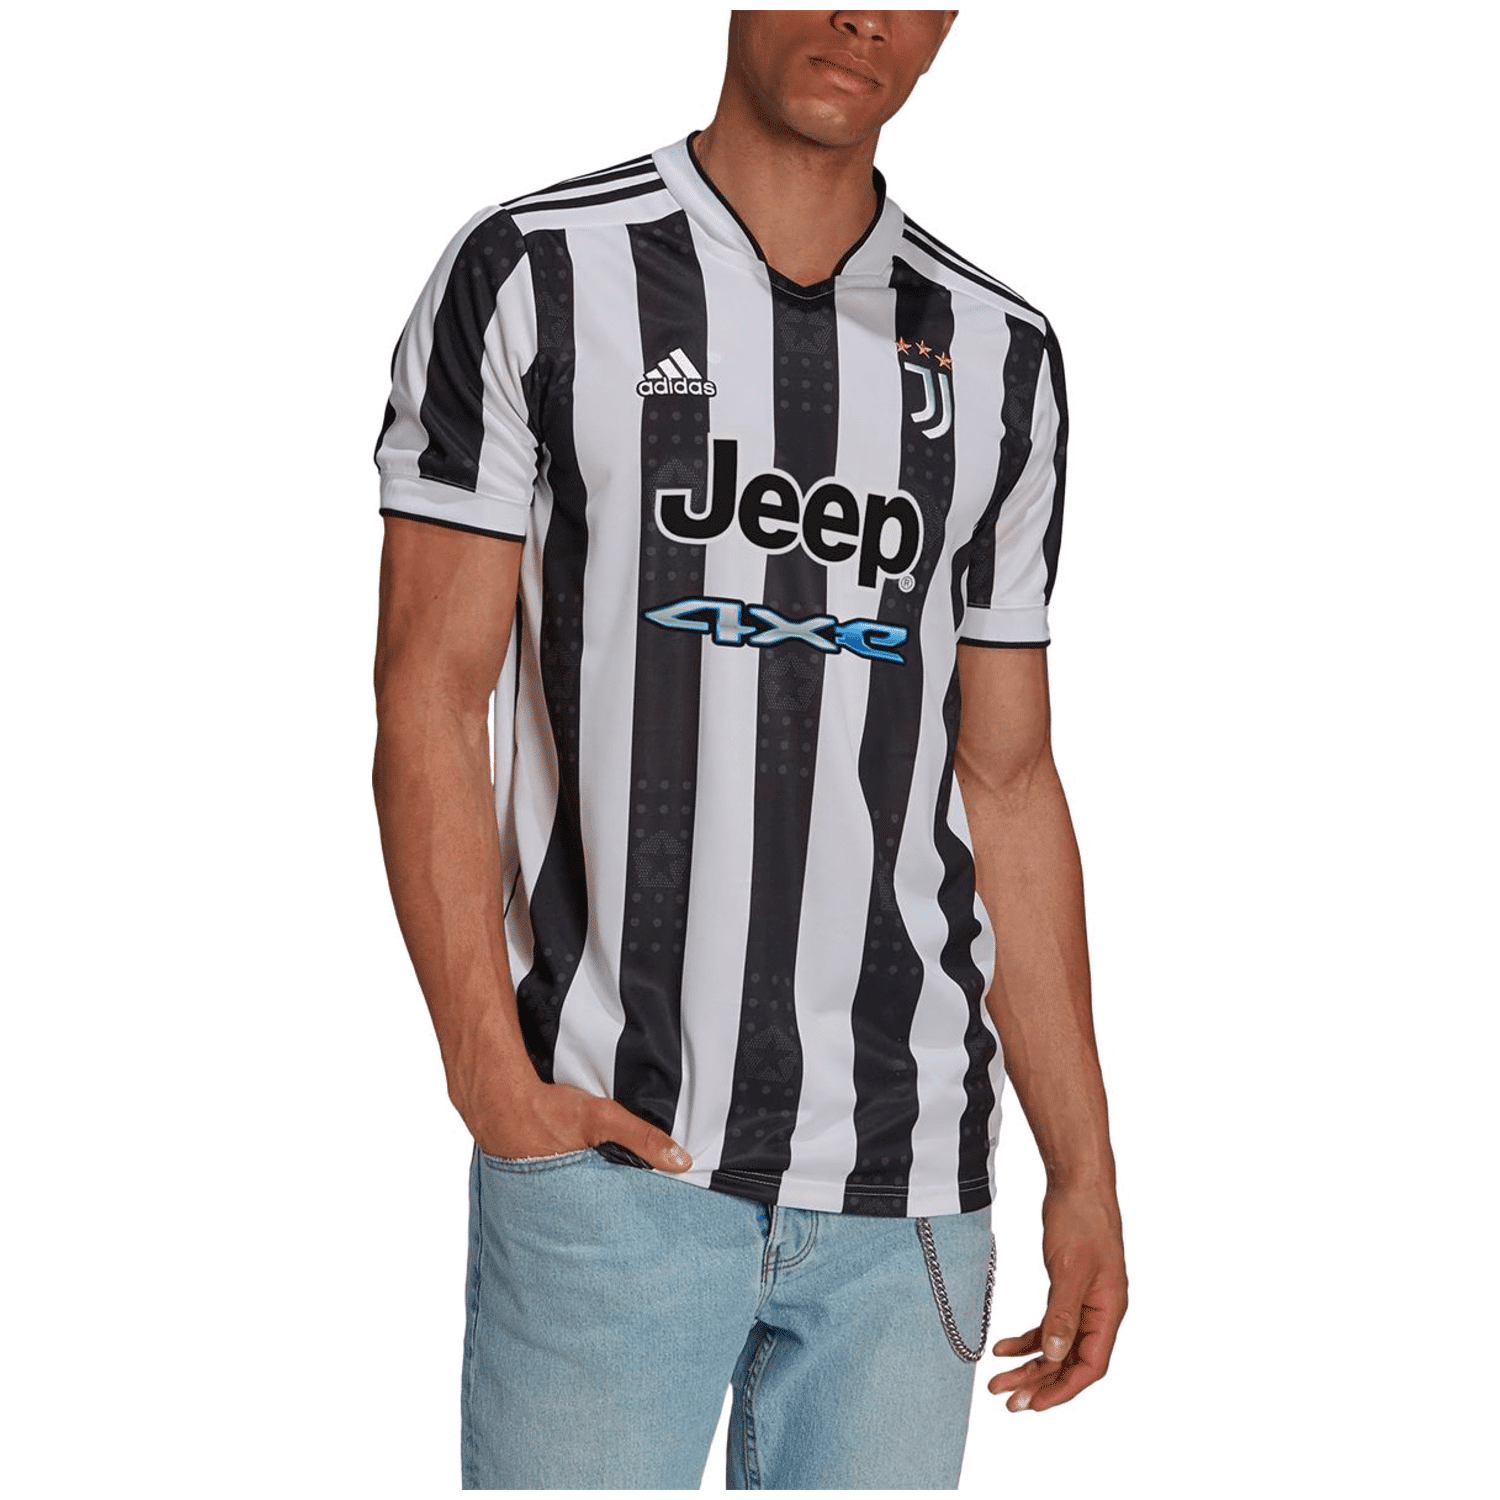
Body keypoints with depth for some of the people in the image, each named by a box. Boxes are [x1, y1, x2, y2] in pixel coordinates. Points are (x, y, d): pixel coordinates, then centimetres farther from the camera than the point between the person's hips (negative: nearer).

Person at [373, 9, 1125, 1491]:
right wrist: (490, 1070, -14)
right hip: (608, 1154, -3)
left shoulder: (1000, 355, 12)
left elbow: (1006, 786, 13)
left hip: (909, 1180, 3)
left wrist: (1085, 1172, 10)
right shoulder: (535, 274, 2)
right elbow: (428, 698, -2)